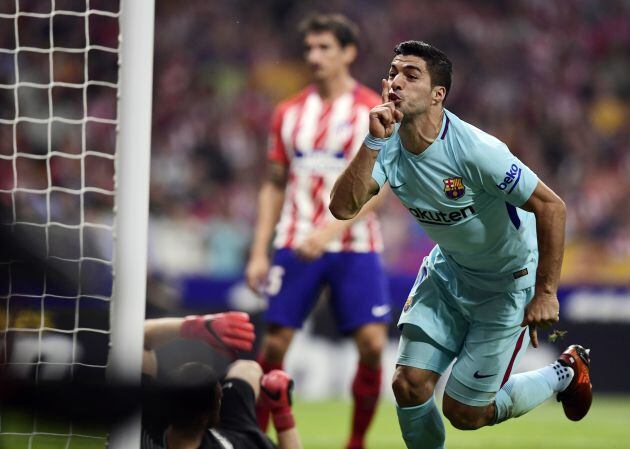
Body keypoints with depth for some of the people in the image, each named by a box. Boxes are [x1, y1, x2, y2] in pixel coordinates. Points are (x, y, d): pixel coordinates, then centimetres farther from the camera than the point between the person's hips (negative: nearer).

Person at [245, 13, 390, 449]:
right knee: (275, 343, -4)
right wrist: (259, 252, 6)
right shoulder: (289, 113, 9)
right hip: (295, 245, 2)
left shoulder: (373, 111, -2)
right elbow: (275, 186, 14)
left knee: (372, 343, -11)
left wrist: (330, 229, -22)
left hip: (355, 247, -2)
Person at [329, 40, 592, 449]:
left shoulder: (474, 150, -31)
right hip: (449, 271, 5)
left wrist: (546, 293, -23)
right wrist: (373, 142, -34)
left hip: (507, 284, -5)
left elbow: (551, 207, -27)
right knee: (410, 385, -6)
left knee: (463, 412, 1)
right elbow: (344, 207, -25)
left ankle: (566, 373, 25)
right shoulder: (389, 147, -13)